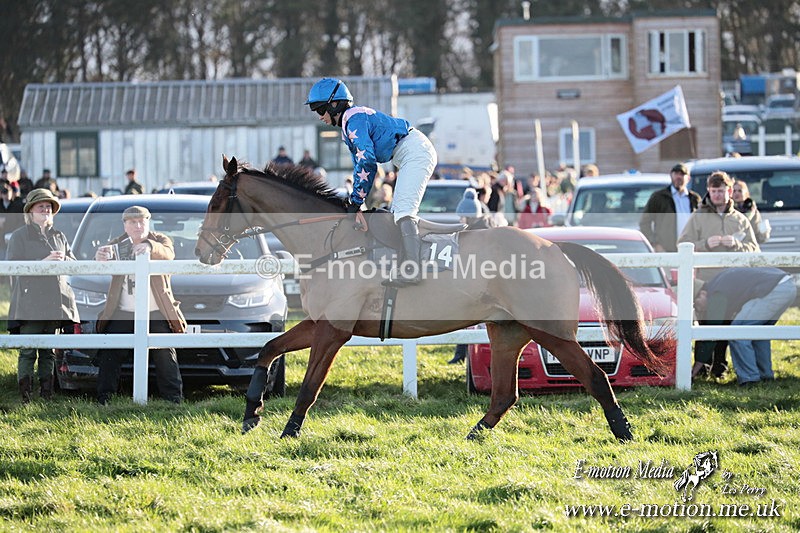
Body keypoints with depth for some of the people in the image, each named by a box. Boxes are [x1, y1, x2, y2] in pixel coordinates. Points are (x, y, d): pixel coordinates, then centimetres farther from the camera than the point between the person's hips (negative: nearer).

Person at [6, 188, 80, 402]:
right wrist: (44, 262, -16)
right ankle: (25, 397, -12)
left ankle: (47, 395, 9)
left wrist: (62, 260, -5)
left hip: (55, 302, 5)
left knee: (49, 352, 7)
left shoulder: (58, 237, 20)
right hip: (29, 302, -5)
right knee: (28, 351, -10)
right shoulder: (19, 236, 4)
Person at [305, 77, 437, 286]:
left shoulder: (354, 118, -12)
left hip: (416, 152, -11)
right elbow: (361, 164, 23)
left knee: (403, 209, -22)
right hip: (413, 157, 11)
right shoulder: (347, 126, 20)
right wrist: (354, 199, 13)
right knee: (399, 212, 14)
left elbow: (366, 161, -21)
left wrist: (356, 201, -18)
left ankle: (411, 269, -34)